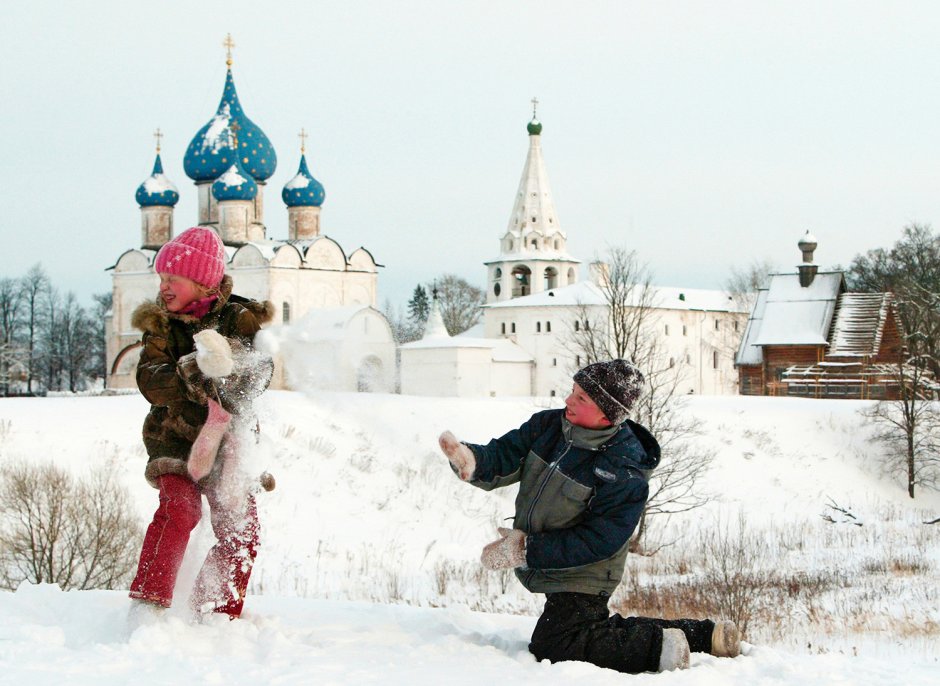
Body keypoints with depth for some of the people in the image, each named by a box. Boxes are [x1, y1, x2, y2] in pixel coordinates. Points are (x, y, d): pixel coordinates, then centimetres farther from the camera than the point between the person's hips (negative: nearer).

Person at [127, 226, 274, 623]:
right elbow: (150, 381, -14)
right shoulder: (161, 325, 1)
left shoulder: (240, 319, 0)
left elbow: (261, 371, -14)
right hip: (177, 438, -2)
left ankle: (220, 615, 14)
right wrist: (191, 377, -33)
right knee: (179, 509, -25)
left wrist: (228, 373, -36)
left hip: (227, 440, 2)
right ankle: (147, 603, -24)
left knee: (241, 531, -3)